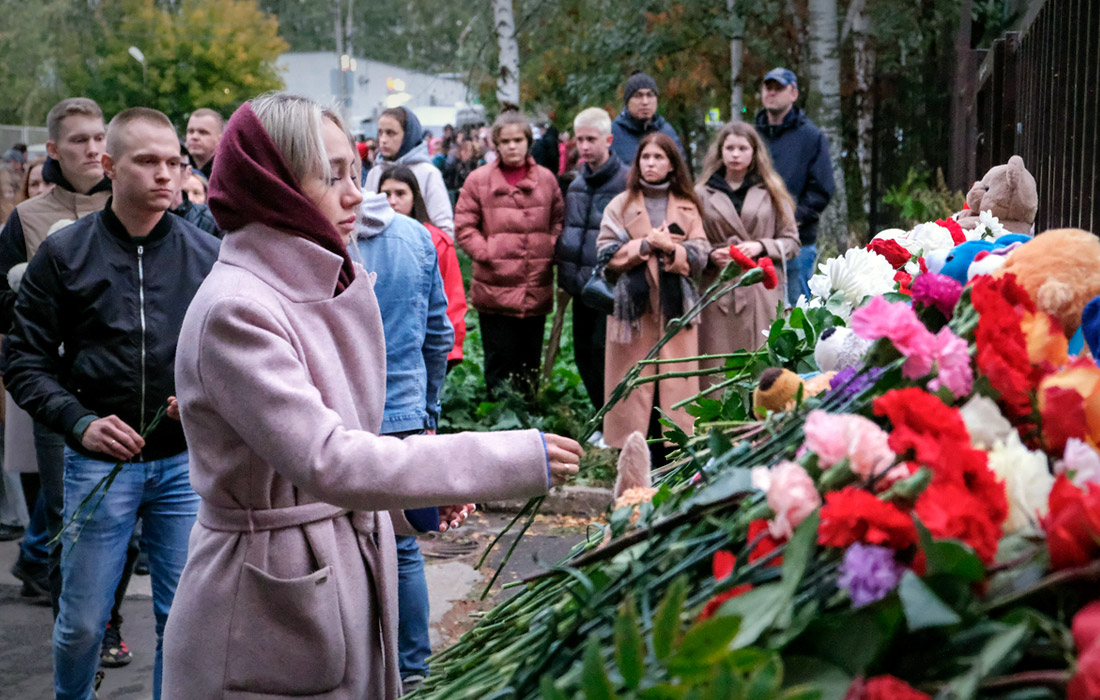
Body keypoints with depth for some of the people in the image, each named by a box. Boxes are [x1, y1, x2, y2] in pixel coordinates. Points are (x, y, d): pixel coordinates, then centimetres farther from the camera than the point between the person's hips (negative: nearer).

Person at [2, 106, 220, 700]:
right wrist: (78, 422, -13)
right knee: (82, 623, 9)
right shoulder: (64, 253, -1)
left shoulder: (208, 255, 2)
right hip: (98, 463, -1)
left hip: (187, 461, 1)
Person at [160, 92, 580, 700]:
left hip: (346, 584, 8)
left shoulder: (317, 288, 8)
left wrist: (416, 504, 0)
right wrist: (516, 456, -28)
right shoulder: (234, 311, -20)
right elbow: (328, 462, -28)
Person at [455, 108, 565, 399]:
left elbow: (559, 220, 14)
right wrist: (487, 254, -10)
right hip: (495, 288, -2)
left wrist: (550, 250, -2)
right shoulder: (478, 180, 0)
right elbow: (463, 227, 1)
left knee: (530, 361, 11)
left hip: (536, 288, 3)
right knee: (500, 361, 3)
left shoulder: (546, 179, 7)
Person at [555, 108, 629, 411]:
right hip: (581, 283, 7)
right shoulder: (576, 184, 14)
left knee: (602, 348, -10)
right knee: (583, 352, 11)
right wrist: (564, 271, 19)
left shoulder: (627, 181, -8)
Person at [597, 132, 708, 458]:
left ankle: (669, 459, 4)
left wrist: (670, 248, -12)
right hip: (634, 305, -1)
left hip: (675, 306, 1)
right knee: (634, 382, -3)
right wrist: (645, 244, -11)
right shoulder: (621, 205, 9)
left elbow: (699, 257, 5)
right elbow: (608, 254, -1)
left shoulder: (687, 207, 13)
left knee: (674, 381, -1)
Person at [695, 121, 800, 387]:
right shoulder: (702, 194, 11)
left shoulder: (771, 193, 13)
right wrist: (711, 256, -8)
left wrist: (761, 247, -6)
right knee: (717, 373, -4)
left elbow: (791, 241, 11)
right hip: (718, 297, 0)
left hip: (763, 295, 0)